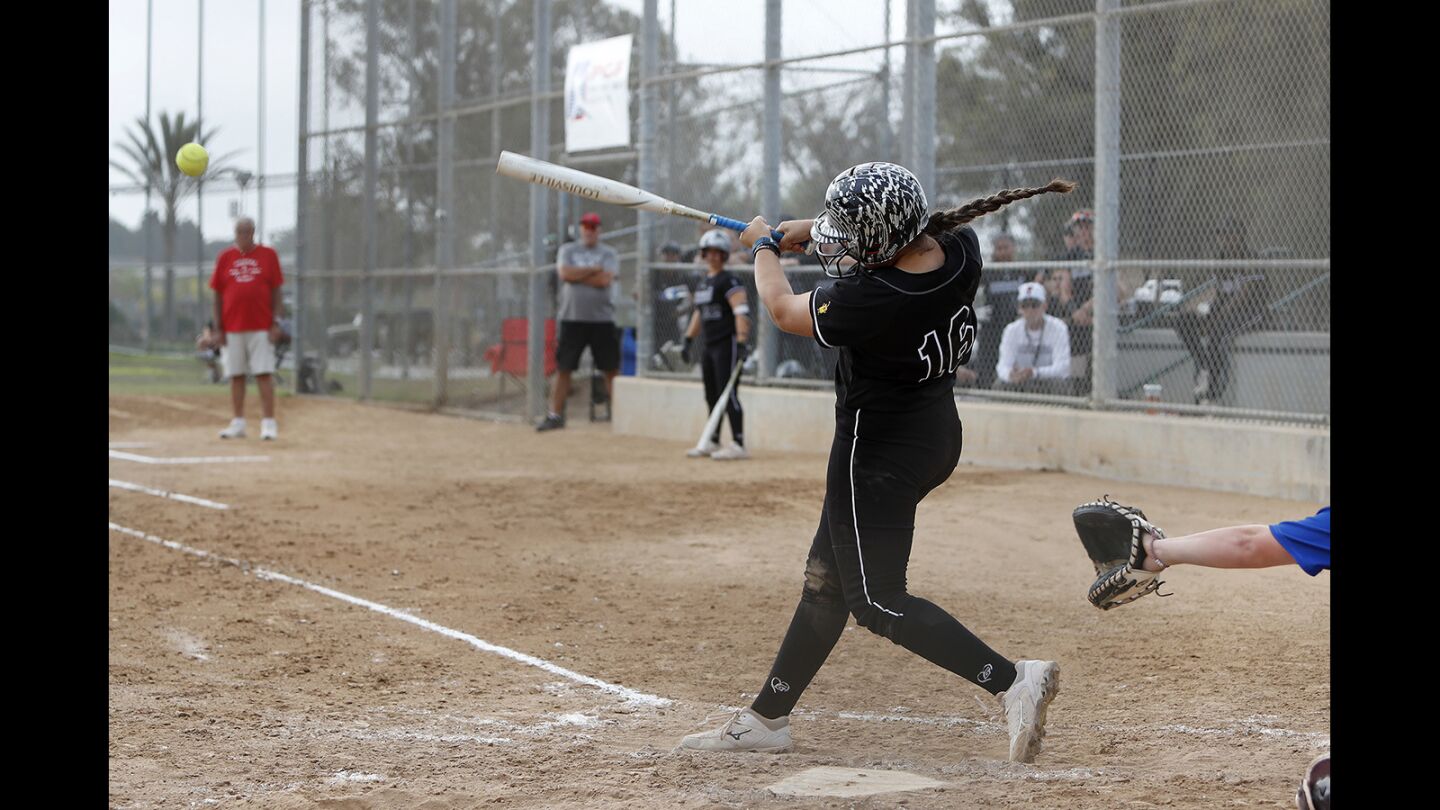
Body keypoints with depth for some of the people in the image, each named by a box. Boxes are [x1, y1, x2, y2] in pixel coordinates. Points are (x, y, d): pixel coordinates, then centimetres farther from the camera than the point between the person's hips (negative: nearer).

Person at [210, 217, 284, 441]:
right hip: (233, 328, 2)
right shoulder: (225, 257, 7)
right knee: (236, 376, 5)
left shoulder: (268, 255, 3)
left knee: (264, 374, -6)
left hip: (261, 327, -2)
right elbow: (218, 294, 8)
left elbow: (276, 291, 3)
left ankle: (268, 423, -5)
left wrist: (276, 323, -5)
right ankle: (238, 424, 12)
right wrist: (218, 328, 3)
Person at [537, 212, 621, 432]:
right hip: (572, 318, 1)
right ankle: (555, 415, 6)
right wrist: (594, 270, -9)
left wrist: (577, 274, -8)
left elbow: (605, 280, -12)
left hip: (602, 319, -1)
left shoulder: (609, 253, 5)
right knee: (563, 368, 1)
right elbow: (565, 273, -10)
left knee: (611, 368, 1)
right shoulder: (567, 250, 9)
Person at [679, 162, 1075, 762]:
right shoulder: (961, 248, -10)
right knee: (826, 577, 17)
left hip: (878, 453, -10)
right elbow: (905, 234, 16)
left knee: (876, 601, 0)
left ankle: (1012, 679, -10)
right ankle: (766, 718, 28)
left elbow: (783, 309, -9)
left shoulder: (869, 300, -30)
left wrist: (765, 247, 10)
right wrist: (808, 229, 12)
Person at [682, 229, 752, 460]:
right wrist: (689, 338, 23)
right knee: (712, 395, 14)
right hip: (709, 345, 9)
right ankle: (712, 442, 23)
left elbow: (741, 311, -20)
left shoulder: (728, 280, -10)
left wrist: (741, 341, -28)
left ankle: (738, 445, -11)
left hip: (727, 343, -9)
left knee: (728, 394, -12)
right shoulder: (704, 282, 17)